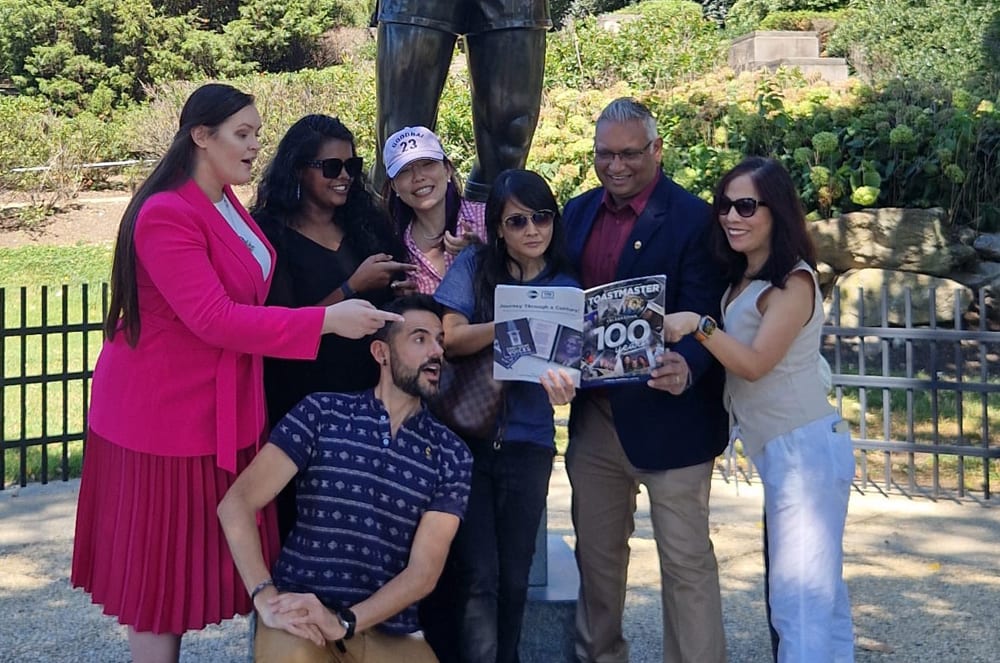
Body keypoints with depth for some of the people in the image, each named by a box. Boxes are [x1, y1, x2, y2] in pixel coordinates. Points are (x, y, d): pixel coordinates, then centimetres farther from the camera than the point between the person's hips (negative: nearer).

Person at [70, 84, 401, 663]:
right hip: (165, 414, -9)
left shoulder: (226, 203, 9)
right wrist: (328, 320, -27)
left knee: (192, 555, 15)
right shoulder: (166, 215, -21)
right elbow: (214, 319, -27)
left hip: (221, 408, 9)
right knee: (162, 565, 3)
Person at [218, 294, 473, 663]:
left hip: (388, 631, 2)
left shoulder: (451, 455, 5)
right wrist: (267, 601, -18)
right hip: (301, 617, -2)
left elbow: (424, 571, -2)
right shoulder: (321, 414, 1)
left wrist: (343, 622, -17)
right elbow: (236, 504, -6)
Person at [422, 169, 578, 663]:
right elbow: (448, 338, -10)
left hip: (526, 443, 2)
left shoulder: (565, 288, 5)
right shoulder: (474, 266, 0)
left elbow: (563, 361, -3)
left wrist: (559, 381, -27)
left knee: (513, 576, 10)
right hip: (463, 436, -2)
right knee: (476, 574, -6)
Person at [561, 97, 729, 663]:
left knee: (686, 560, 4)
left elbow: (702, 318, -17)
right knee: (596, 551, 18)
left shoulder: (692, 219, -11)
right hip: (593, 411, 6)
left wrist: (686, 368, -37)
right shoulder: (579, 213, 8)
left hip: (668, 413, -6)